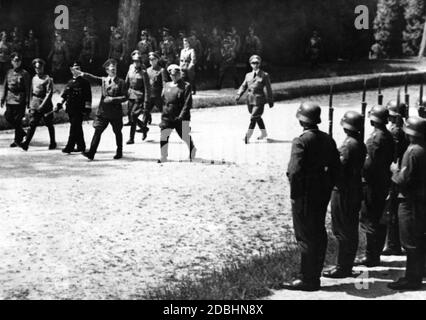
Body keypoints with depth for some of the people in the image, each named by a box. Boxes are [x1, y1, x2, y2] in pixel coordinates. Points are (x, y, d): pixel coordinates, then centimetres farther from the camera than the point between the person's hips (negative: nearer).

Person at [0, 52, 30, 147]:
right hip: (10, 100, 6)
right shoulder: (9, 72, 12)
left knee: (17, 120, -5)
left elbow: (28, 89, -7)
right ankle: (22, 132, 27)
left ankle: (17, 140, 7)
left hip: (20, 100, -6)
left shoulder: (24, 74, -5)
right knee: (8, 117, 6)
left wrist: (27, 102, -12)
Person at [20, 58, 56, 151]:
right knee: (32, 124, -5)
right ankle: (26, 143, -12)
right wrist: (31, 103, 16)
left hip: (46, 105, -5)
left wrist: (43, 104, -21)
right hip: (35, 105, 5)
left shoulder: (48, 79, -8)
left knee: (49, 124, 7)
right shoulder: (34, 78, 12)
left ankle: (53, 143, 20)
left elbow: (49, 93, -15)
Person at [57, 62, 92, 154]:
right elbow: (64, 95, 19)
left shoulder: (84, 82, -4)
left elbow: (88, 96, -8)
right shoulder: (70, 82, 15)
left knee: (74, 128, -10)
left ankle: (70, 147, -12)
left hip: (79, 109, -6)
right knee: (77, 129, 12)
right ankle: (81, 146, 20)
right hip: (70, 108, 6)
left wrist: (87, 108, -12)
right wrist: (59, 105, 11)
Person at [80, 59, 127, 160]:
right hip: (103, 111, 2)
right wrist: (84, 74, -11)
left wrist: (113, 99, -15)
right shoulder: (103, 80, 9)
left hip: (115, 112, -2)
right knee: (98, 131, -7)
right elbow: (93, 77, 2)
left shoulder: (120, 82, -2)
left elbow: (125, 97, -6)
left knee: (117, 132, 11)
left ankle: (119, 152, 26)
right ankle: (91, 153, -11)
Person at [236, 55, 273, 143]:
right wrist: (238, 95, -7)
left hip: (259, 100, -6)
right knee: (257, 118, 17)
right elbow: (243, 86, 10)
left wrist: (271, 101, -1)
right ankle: (264, 133, 35)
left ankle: (248, 137, -10)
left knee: (253, 118, -11)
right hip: (250, 100, 6)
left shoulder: (264, 75, -2)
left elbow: (268, 89, 0)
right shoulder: (248, 75, 12)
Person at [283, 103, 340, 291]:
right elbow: (335, 167, 10)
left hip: (304, 197, -8)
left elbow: (295, 171, -24)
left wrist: (295, 194, -14)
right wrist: (327, 189, 15)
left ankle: (308, 280, 6)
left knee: (306, 237, 0)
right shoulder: (328, 140, 6)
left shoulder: (301, 142, -18)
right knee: (319, 234, 15)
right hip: (322, 195, 8)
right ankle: (315, 276, 25)